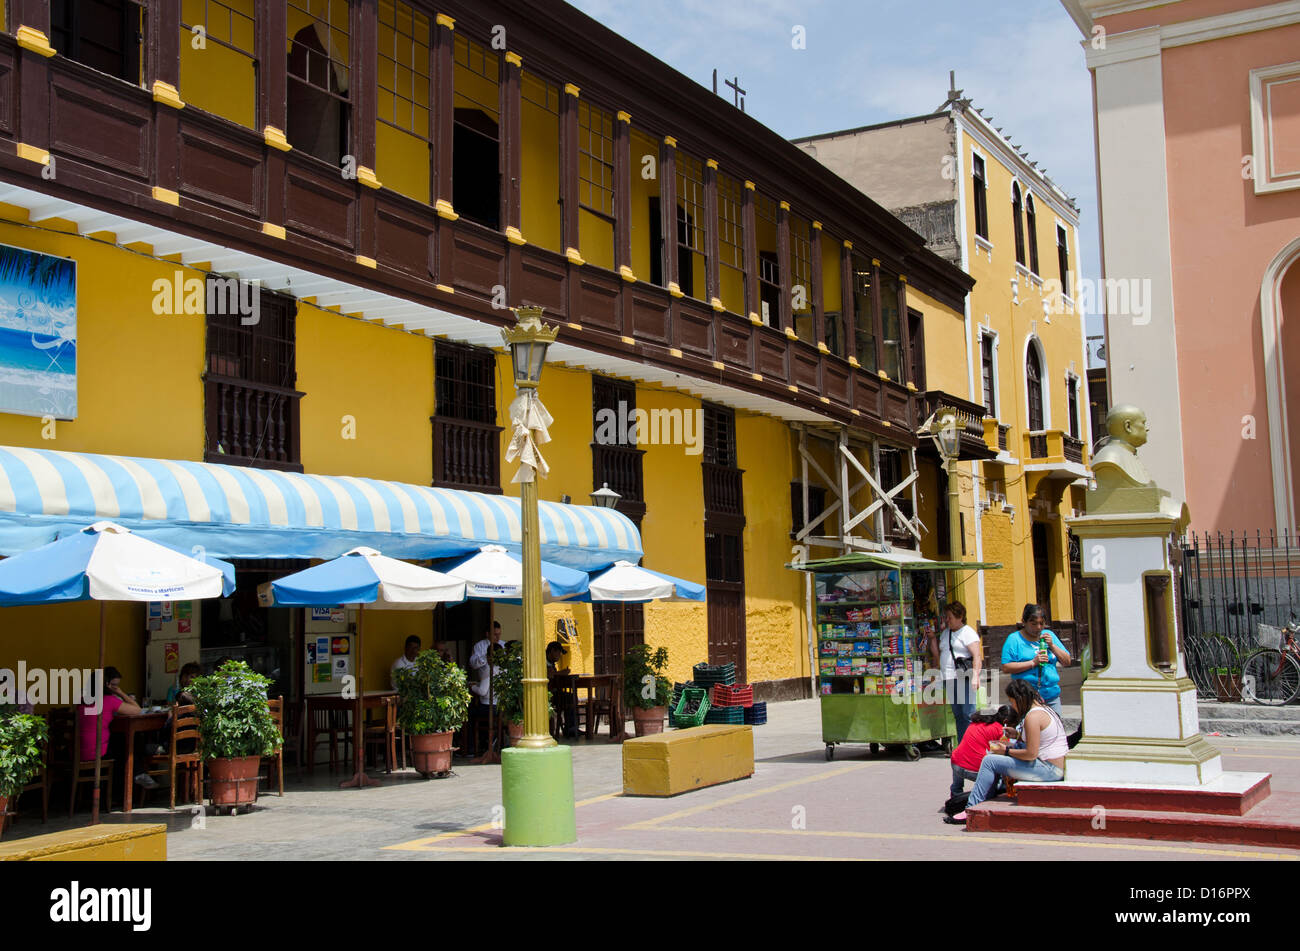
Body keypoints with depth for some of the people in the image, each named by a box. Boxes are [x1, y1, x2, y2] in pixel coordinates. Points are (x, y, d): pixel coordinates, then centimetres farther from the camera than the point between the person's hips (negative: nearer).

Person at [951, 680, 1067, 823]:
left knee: (990, 761, -8)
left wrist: (1007, 751, -7)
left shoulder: (1033, 716, -18)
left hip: (1050, 770, -10)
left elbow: (1031, 754, -21)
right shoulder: (1044, 708, 13)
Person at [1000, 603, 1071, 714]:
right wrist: (1033, 663, -15)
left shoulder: (1049, 635, 12)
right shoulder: (1014, 639, -1)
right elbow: (1006, 668, -10)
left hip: (1052, 696, 4)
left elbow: (1067, 661, 12)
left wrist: (1052, 646, -3)